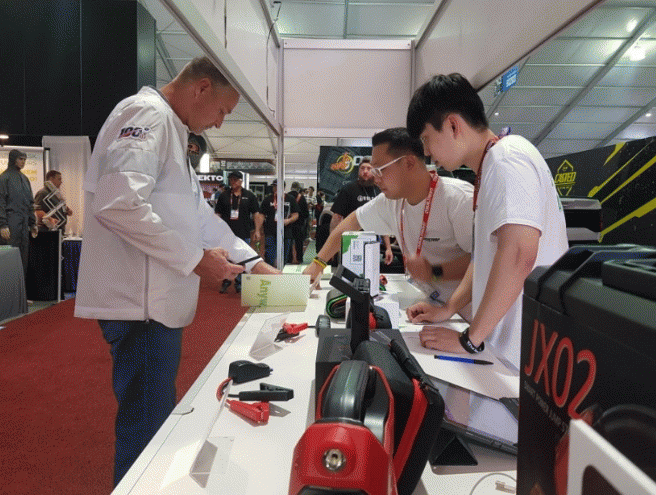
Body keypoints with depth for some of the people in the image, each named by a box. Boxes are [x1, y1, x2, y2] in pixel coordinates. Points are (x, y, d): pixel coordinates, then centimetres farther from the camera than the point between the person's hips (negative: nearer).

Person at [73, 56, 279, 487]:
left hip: (159, 299, 10)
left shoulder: (170, 128, 21)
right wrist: (195, 258, -19)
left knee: (157, 424, 18)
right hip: (141, 303, -10)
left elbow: (198, 212, 22)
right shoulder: (148, 114, -11)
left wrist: (255, 263, 16)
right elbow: (118, 202, -26)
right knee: (146, 429, 0)